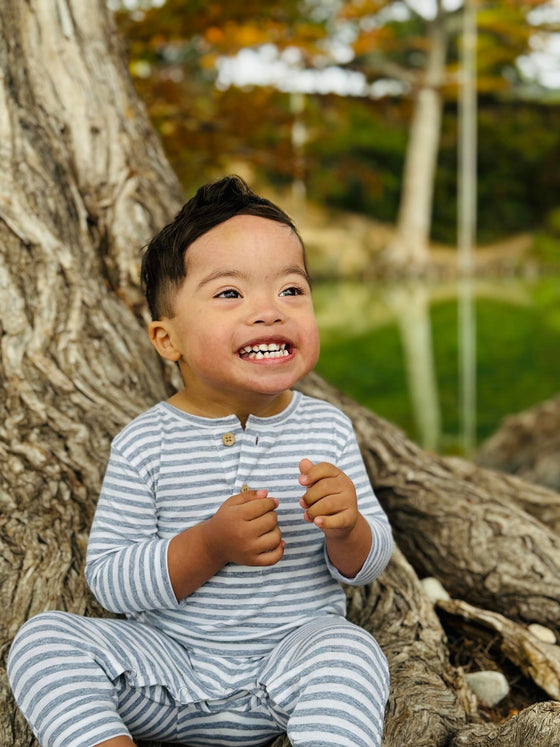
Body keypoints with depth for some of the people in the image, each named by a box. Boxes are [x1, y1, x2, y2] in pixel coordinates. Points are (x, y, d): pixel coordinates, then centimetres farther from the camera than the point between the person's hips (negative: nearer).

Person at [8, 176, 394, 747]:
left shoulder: (327, 429, -2)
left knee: (351, 650, -30)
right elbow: (107, 581, -10)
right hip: (167, 662, 0)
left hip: (284, 676, 0)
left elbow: (369, 564, 5)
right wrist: (211, 545, -25)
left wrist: (347, 529, -20)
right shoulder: (144, 443, -8)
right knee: (43, 637, -18)